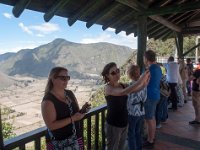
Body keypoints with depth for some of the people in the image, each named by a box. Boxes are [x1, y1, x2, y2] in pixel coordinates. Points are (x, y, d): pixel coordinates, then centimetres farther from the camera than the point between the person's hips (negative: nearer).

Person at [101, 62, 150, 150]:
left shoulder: (122, 85, 1)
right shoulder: (108, 88, -18)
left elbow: (134, 90, -15)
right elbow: (122, 93, -37)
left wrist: (144, 84, -35)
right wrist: (139, 82, -46)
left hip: (124, 123, 6)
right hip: (113, 125, -6)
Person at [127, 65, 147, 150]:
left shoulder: (131, 85, -21)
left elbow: (130, 102, -19)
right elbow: (144, 98, 6)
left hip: (132, 113, -7)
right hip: (141, 112, 7)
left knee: (131, 134, 11)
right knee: (138, 133, 22)